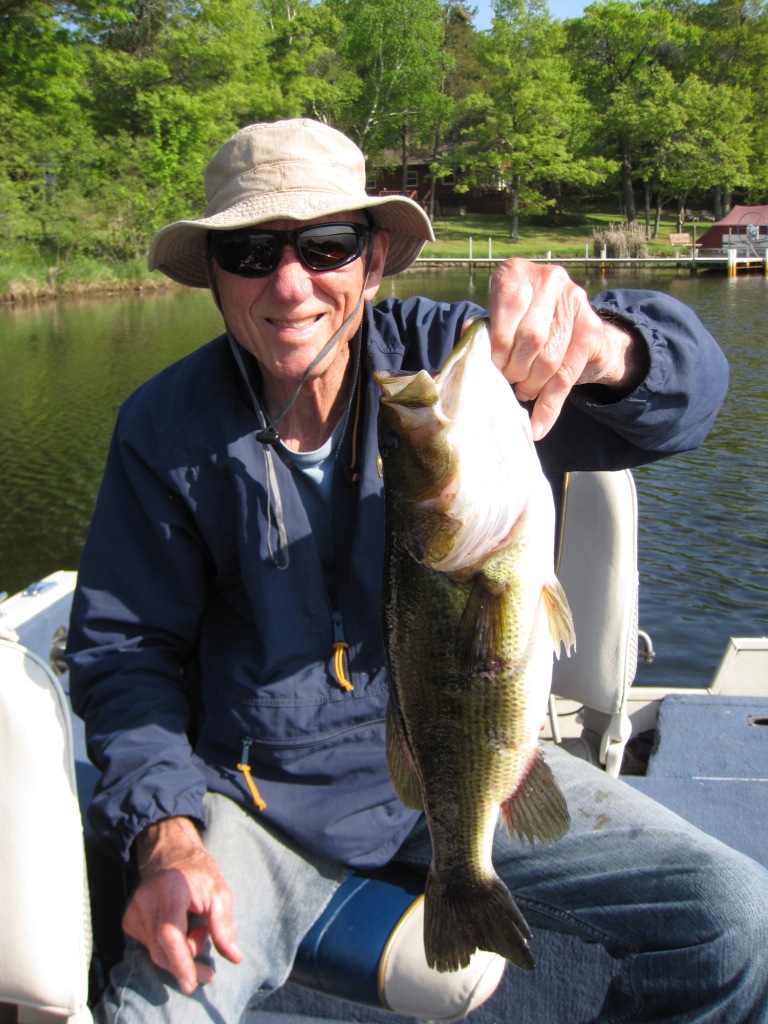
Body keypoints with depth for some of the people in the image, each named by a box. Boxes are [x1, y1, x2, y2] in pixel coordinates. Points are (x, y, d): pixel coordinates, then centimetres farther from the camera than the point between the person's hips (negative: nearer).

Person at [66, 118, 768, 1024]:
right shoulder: (165, 426, -8)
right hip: (266, 792, 0)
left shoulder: (441, 355, -11)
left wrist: (596, 346, -44)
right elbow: (124, 645, -2)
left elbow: (686, 391, -19)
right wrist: (166, 836, -17)